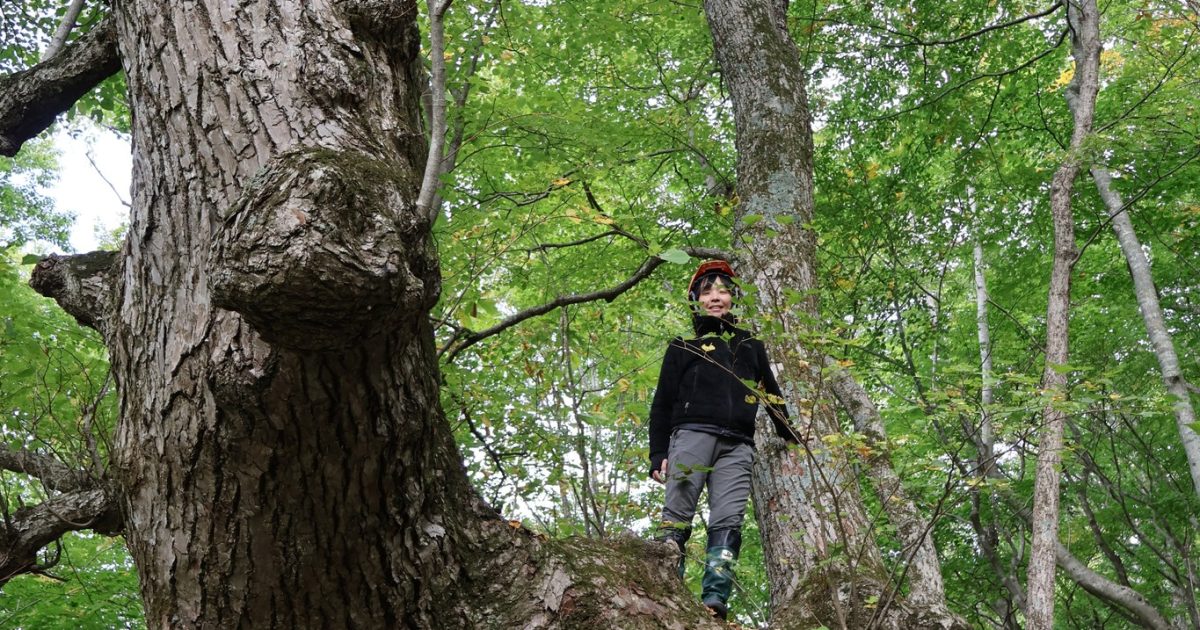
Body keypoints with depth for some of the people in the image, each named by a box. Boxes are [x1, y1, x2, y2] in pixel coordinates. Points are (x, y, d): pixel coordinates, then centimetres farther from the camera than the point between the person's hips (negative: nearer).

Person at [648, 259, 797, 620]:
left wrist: (791, 441, 22)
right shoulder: (683, 347, 21)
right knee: (678, 515, -16)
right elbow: (662, 403, 14)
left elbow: (774, 397, 32)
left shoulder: (751, 347, 29)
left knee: (727, 522, -14)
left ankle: (715, 600, -23)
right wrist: (658, 455, 2)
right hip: (692, 433, -2)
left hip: (737, 445, 2)